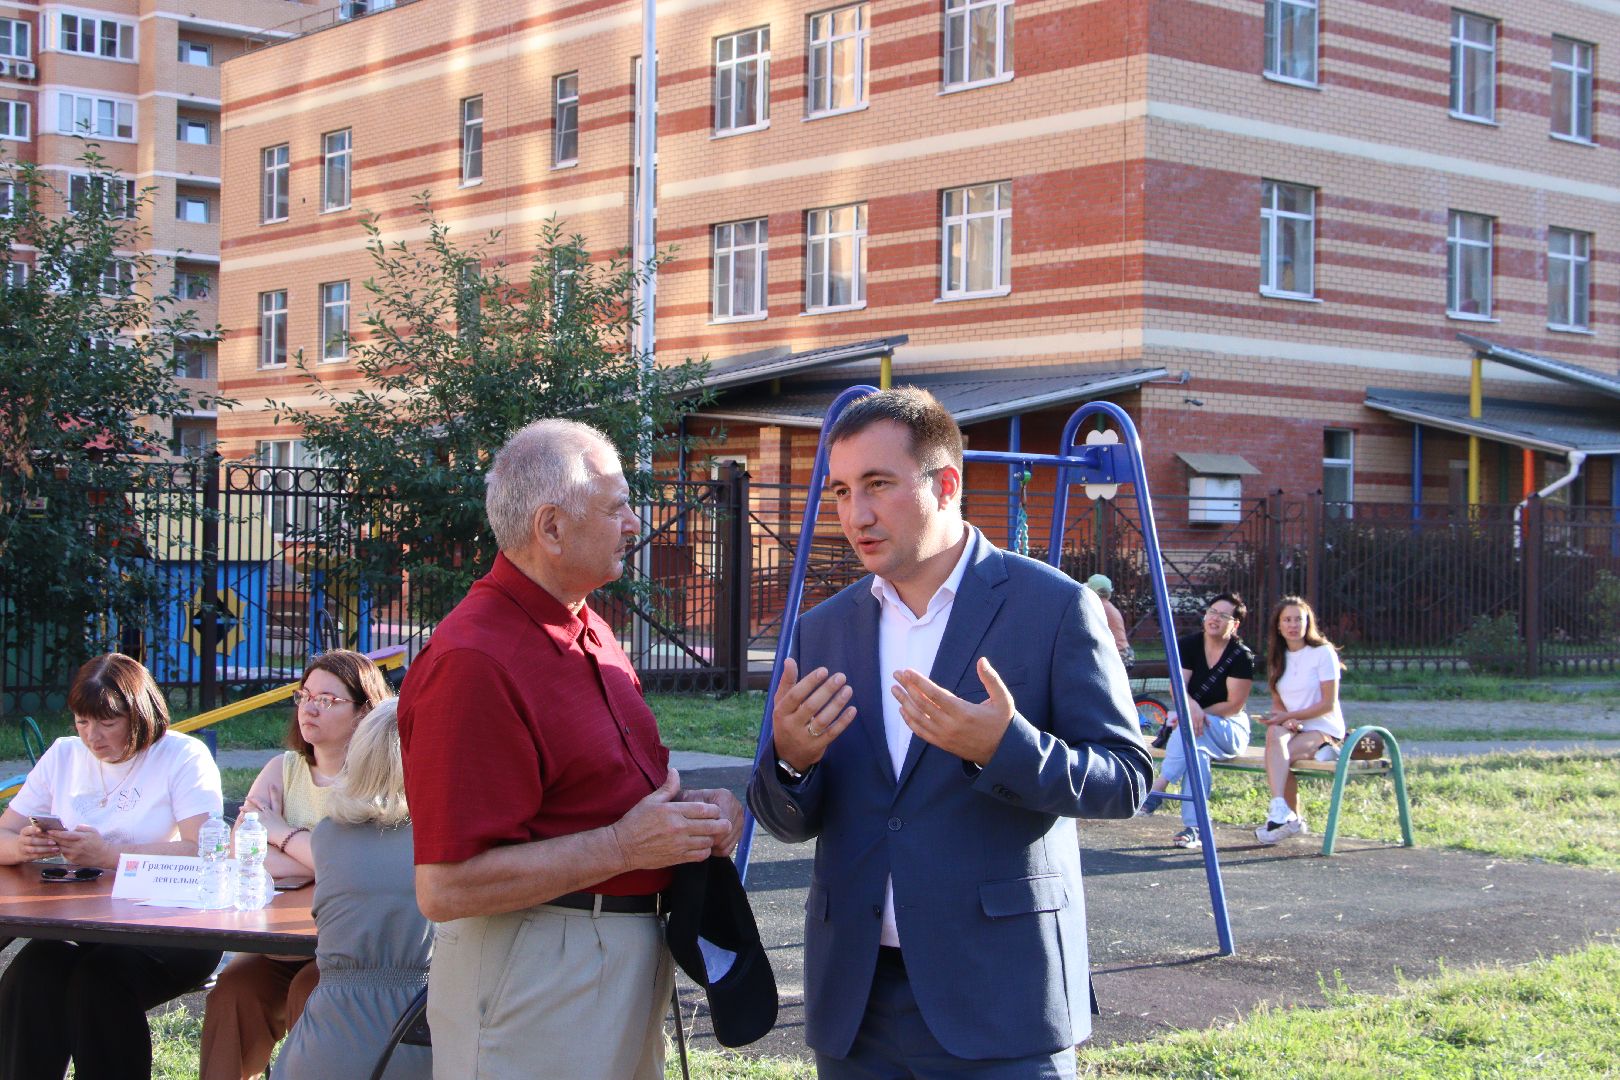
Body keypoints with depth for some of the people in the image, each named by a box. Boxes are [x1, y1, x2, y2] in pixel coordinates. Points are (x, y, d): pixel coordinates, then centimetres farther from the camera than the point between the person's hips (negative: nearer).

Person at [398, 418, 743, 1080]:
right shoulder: (471, 663, -21)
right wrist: (623, 846, -22)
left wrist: (688, 806, 2)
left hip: (631, 952, 9)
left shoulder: (587, 629, 10)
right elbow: (446, 889, -25)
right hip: (533, 969, -9)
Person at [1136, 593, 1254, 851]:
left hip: (1229, 729, -3)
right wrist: (1192, 707, -34)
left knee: (1189, 730, -36)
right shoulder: (1188, 645, 1)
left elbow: (1234, 705, -13)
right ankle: (1193, 828, -45)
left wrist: (1198, 714, -19)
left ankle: (1157, 791, -40)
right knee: (1197, 749, -35)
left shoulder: (1241, 656, -9)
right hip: (1187, 718, 3)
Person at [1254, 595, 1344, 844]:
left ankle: (1281, 813, -28)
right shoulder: (1277, 657, 13)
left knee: (1275, 754, -33)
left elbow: (1328, 704, -10)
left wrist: (1287, 716, -17)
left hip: (1324, 730, -4)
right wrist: (1287, 721, -10)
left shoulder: (1323, 653, -5)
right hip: (1293, 727, 4)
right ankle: (1282, 812, -39)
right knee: (1275, 734, -33)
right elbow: (1277, 702, 13)